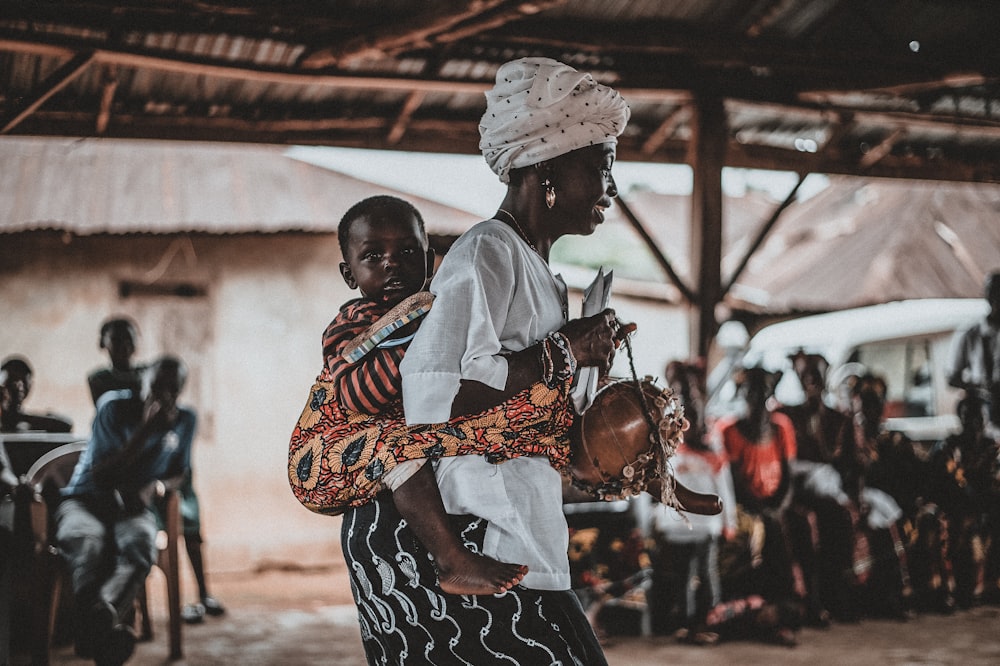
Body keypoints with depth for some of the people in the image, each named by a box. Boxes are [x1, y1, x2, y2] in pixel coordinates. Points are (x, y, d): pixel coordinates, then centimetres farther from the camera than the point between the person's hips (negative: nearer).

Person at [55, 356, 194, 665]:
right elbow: (100, 476, -10)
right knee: (87, 542, -40)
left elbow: (178, 472, 19)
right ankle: (105, 624, -61)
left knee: (140, 545, -36)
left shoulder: (184, 421, 7)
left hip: (134, 507, 2)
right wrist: (145, 431, -18)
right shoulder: (115, 407, -7)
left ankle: (103, 612, -63)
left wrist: (156, 486, -6)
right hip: (85, 500, -2)